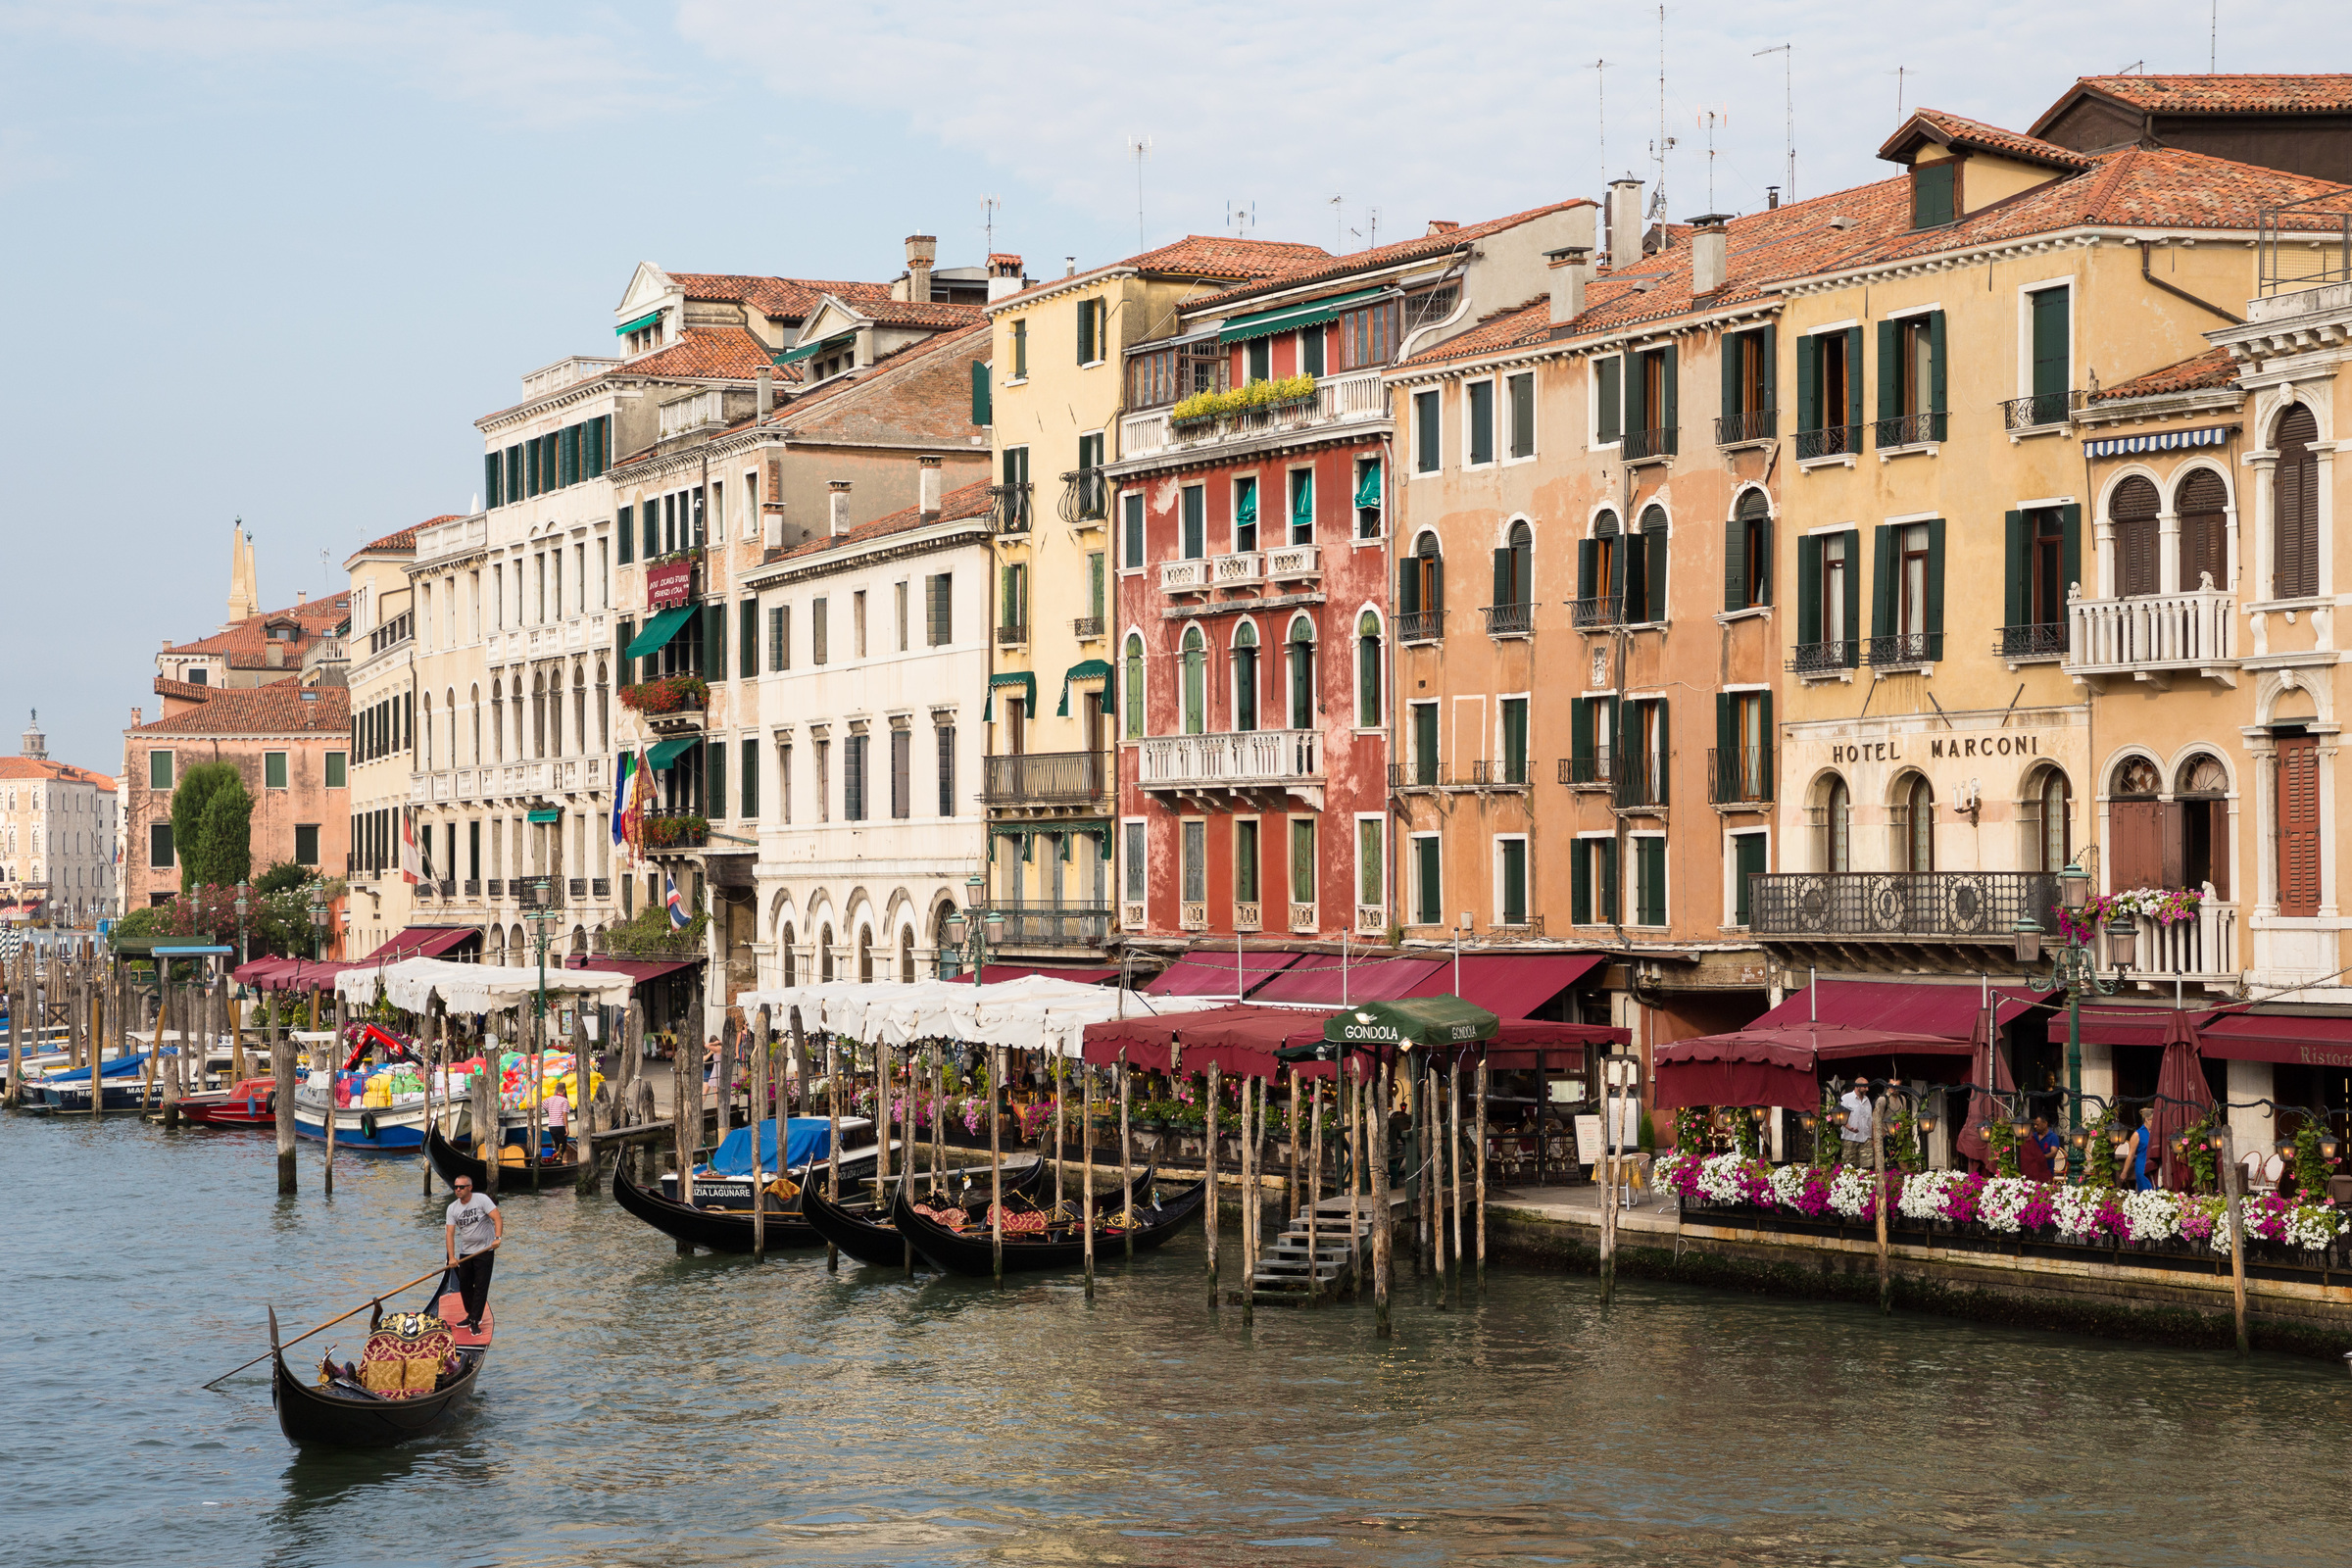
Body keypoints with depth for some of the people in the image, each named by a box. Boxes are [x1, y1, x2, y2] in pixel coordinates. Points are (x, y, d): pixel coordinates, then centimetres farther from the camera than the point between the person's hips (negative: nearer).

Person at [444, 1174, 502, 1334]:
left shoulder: (481, 1200, -11)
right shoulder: (452, 1208, 1)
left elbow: (498, 1218, -18)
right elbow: (449, 1233, -5)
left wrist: (497, 1238, -34)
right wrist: (451, 1257, -16)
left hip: (485, 1251, -5)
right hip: (465, 1253, 5)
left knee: (481, 1287, -7)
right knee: (464, 1286, 12)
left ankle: (475, 1322, -4)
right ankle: (471, 1316, 31)